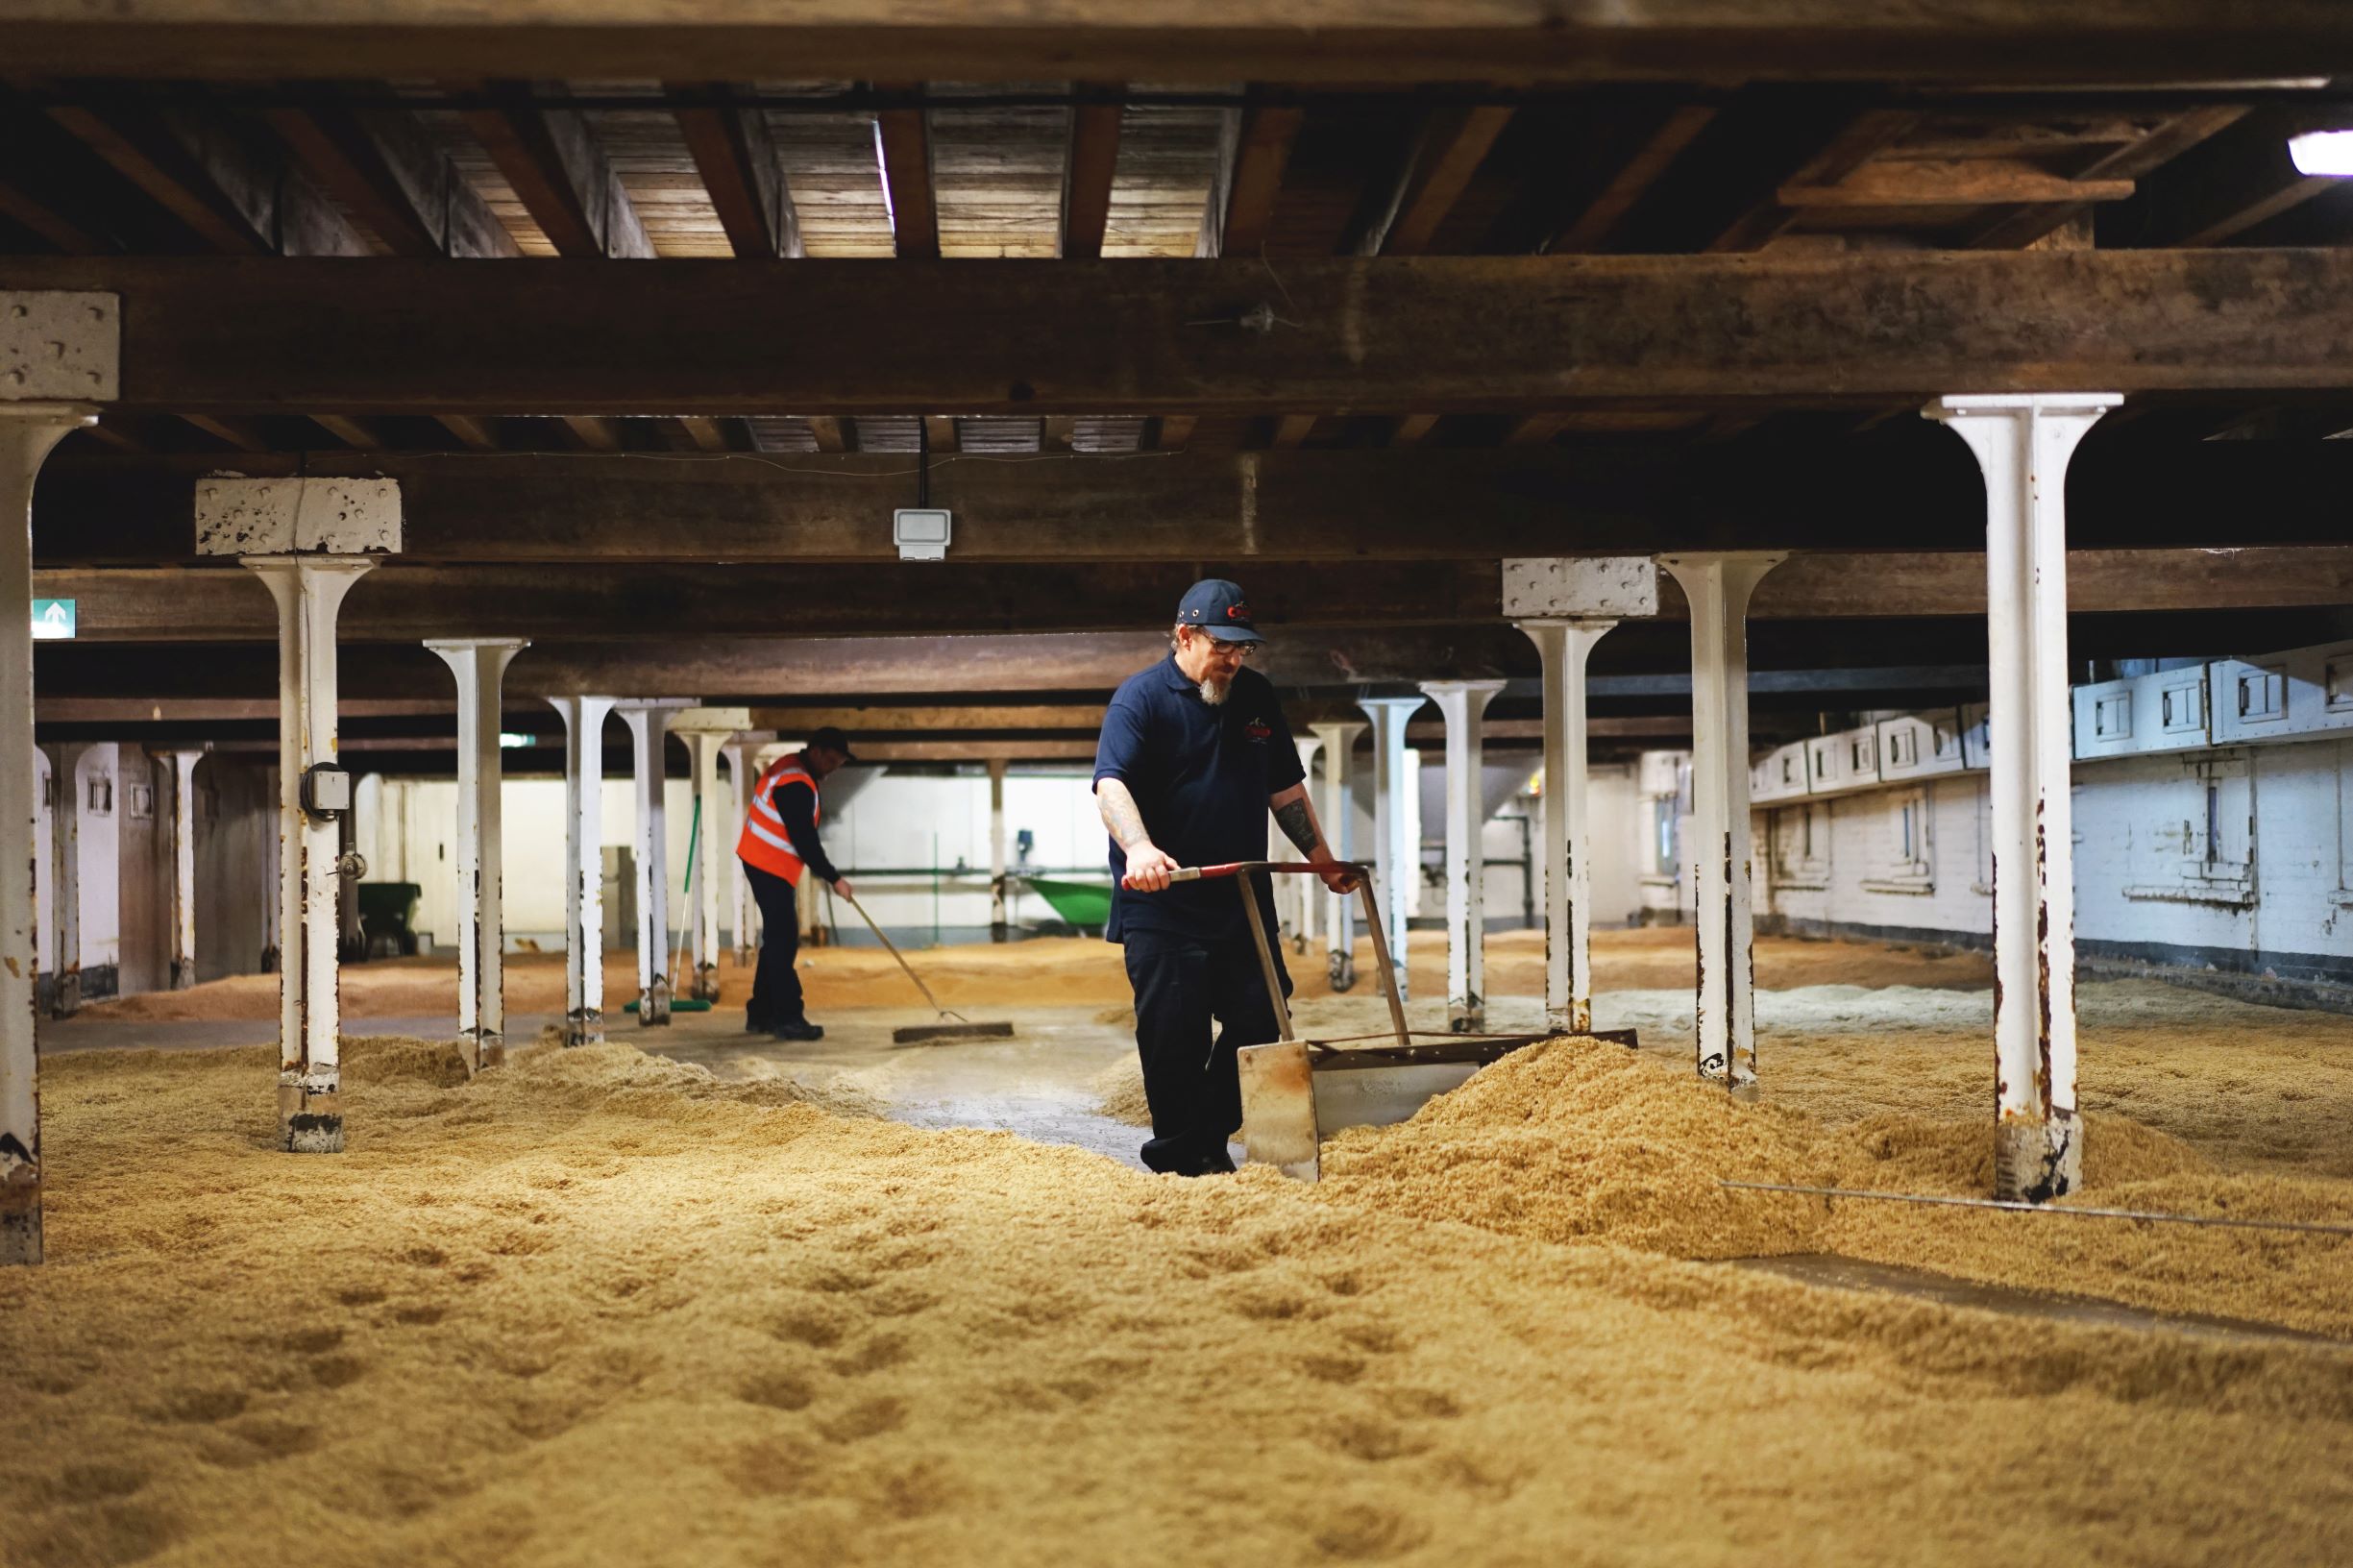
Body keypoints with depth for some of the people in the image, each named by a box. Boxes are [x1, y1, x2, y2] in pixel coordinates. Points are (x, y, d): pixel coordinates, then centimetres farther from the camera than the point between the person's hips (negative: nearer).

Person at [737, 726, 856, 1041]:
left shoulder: (792, 769, 12)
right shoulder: (796, 784, -21)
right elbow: (804, 839, -23)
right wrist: (833, 878, -17)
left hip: (769, 865, 11)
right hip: (770, 867, -11)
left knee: (778, 939, 13)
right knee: (783, 940, -12)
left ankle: (761, 1014, 18)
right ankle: (788, 1018, -13)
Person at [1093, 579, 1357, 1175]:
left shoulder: (1256, 696, 13)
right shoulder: (1140, 697, -6)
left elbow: (1285, 789, 22)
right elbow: (1110, 783, -21)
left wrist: (1321, 857, 21)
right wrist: (1139, 848, -38)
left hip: (1243, 903, 6)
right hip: (1162, 908, -6)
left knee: (1260, 1019, 3)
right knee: (1175, 1036, -4)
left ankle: (1211, 1141, 19)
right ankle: (1177, 1159, 8)